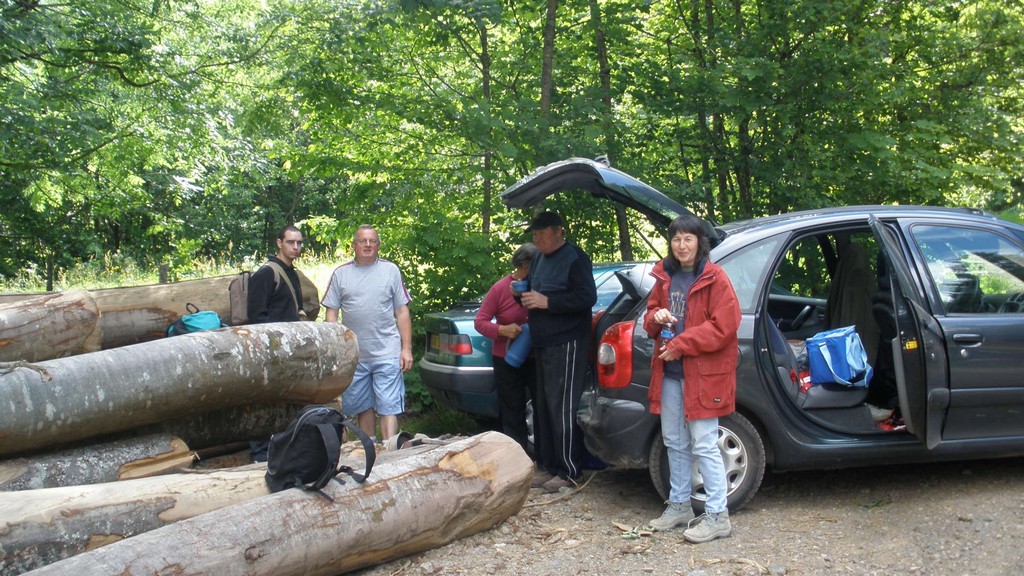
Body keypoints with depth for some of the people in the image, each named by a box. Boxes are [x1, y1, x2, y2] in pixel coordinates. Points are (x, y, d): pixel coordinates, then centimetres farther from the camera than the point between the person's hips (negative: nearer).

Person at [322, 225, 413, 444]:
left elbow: (402, 312, 6)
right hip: (353, 356, 2)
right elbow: (331, 313, 8)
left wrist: (407, 348, -1)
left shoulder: (390, 270, 6)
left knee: (388, 408, -8)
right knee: (363, 407, 11)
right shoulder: (341, 273, 8)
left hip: (387, 354, -2)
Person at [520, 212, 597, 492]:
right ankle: (546, 465, 17)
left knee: (562, 407, -9)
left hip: (566, 344, -9)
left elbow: (587, 297, -18)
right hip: (542, 344, 9)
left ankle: (569, 471, -3)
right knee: (542, 406, 9)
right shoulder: (539, 259, 18)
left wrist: (547, 302, -20)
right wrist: (528, 299, 7)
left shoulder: (574, 258, -9)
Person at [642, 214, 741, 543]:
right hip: (669, 372, 7)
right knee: (675, 442, 15)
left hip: (703, 373, -7)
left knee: (703, 445, -6)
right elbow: (651, 313, 20)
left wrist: (680, 345, -16)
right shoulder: (664, 278, 11)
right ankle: (679, 505, 28)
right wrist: (656, 318, -6)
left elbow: (722, 327, -15)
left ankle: (717, 516, 1)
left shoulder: (715, 278, -9)